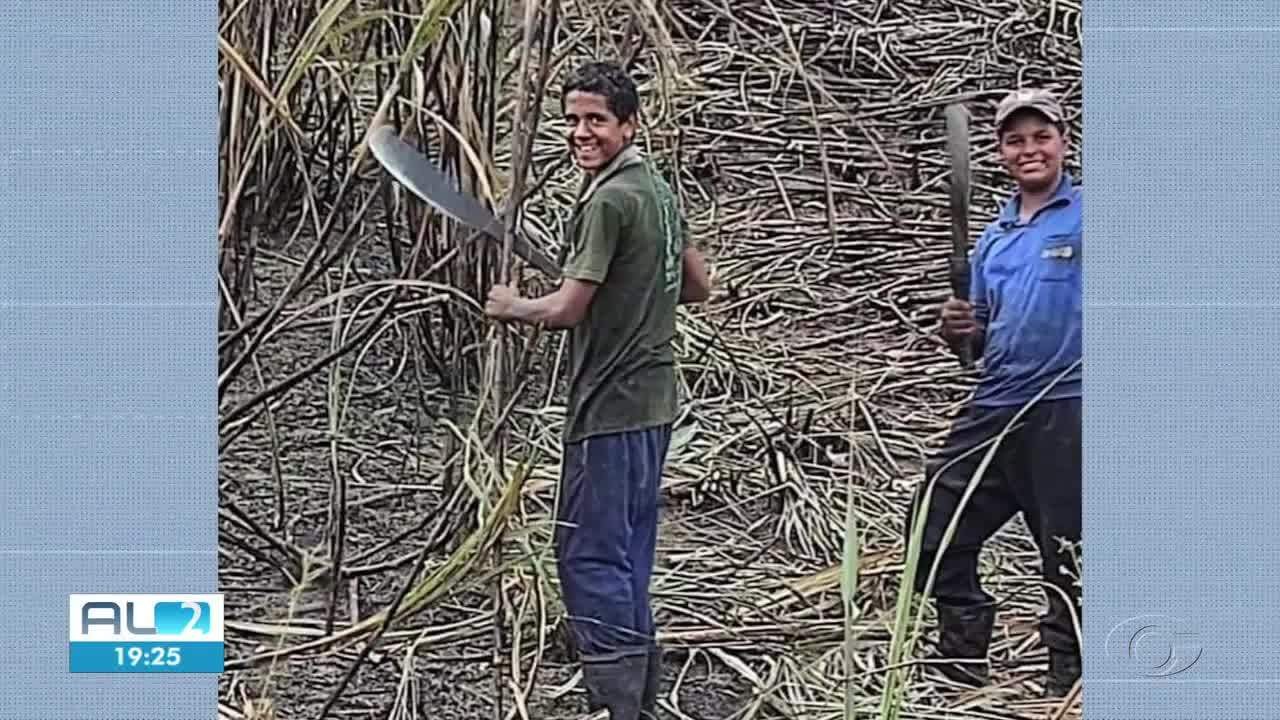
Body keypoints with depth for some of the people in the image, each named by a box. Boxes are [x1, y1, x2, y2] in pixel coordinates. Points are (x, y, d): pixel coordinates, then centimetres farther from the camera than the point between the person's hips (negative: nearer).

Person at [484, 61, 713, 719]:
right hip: (651, 400, 10)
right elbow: (697, 287, 22)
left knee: (590, 554, -5)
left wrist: (510, 307, 0)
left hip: (611, 406, -10)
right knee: (627, 553, 15)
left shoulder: (608, 201, -17)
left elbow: (567, 309, -17)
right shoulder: (658, 189, 12)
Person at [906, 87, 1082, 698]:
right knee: (934, 530, 9)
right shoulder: (993, 239, 17)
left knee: (1067, 556, 0)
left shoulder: (1085, 216, -3)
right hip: (995, 407, 7)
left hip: (1065, 413, -7)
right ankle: (964, 668, 23)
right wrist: (958, 331, 0)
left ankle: (1066, 683, 14)